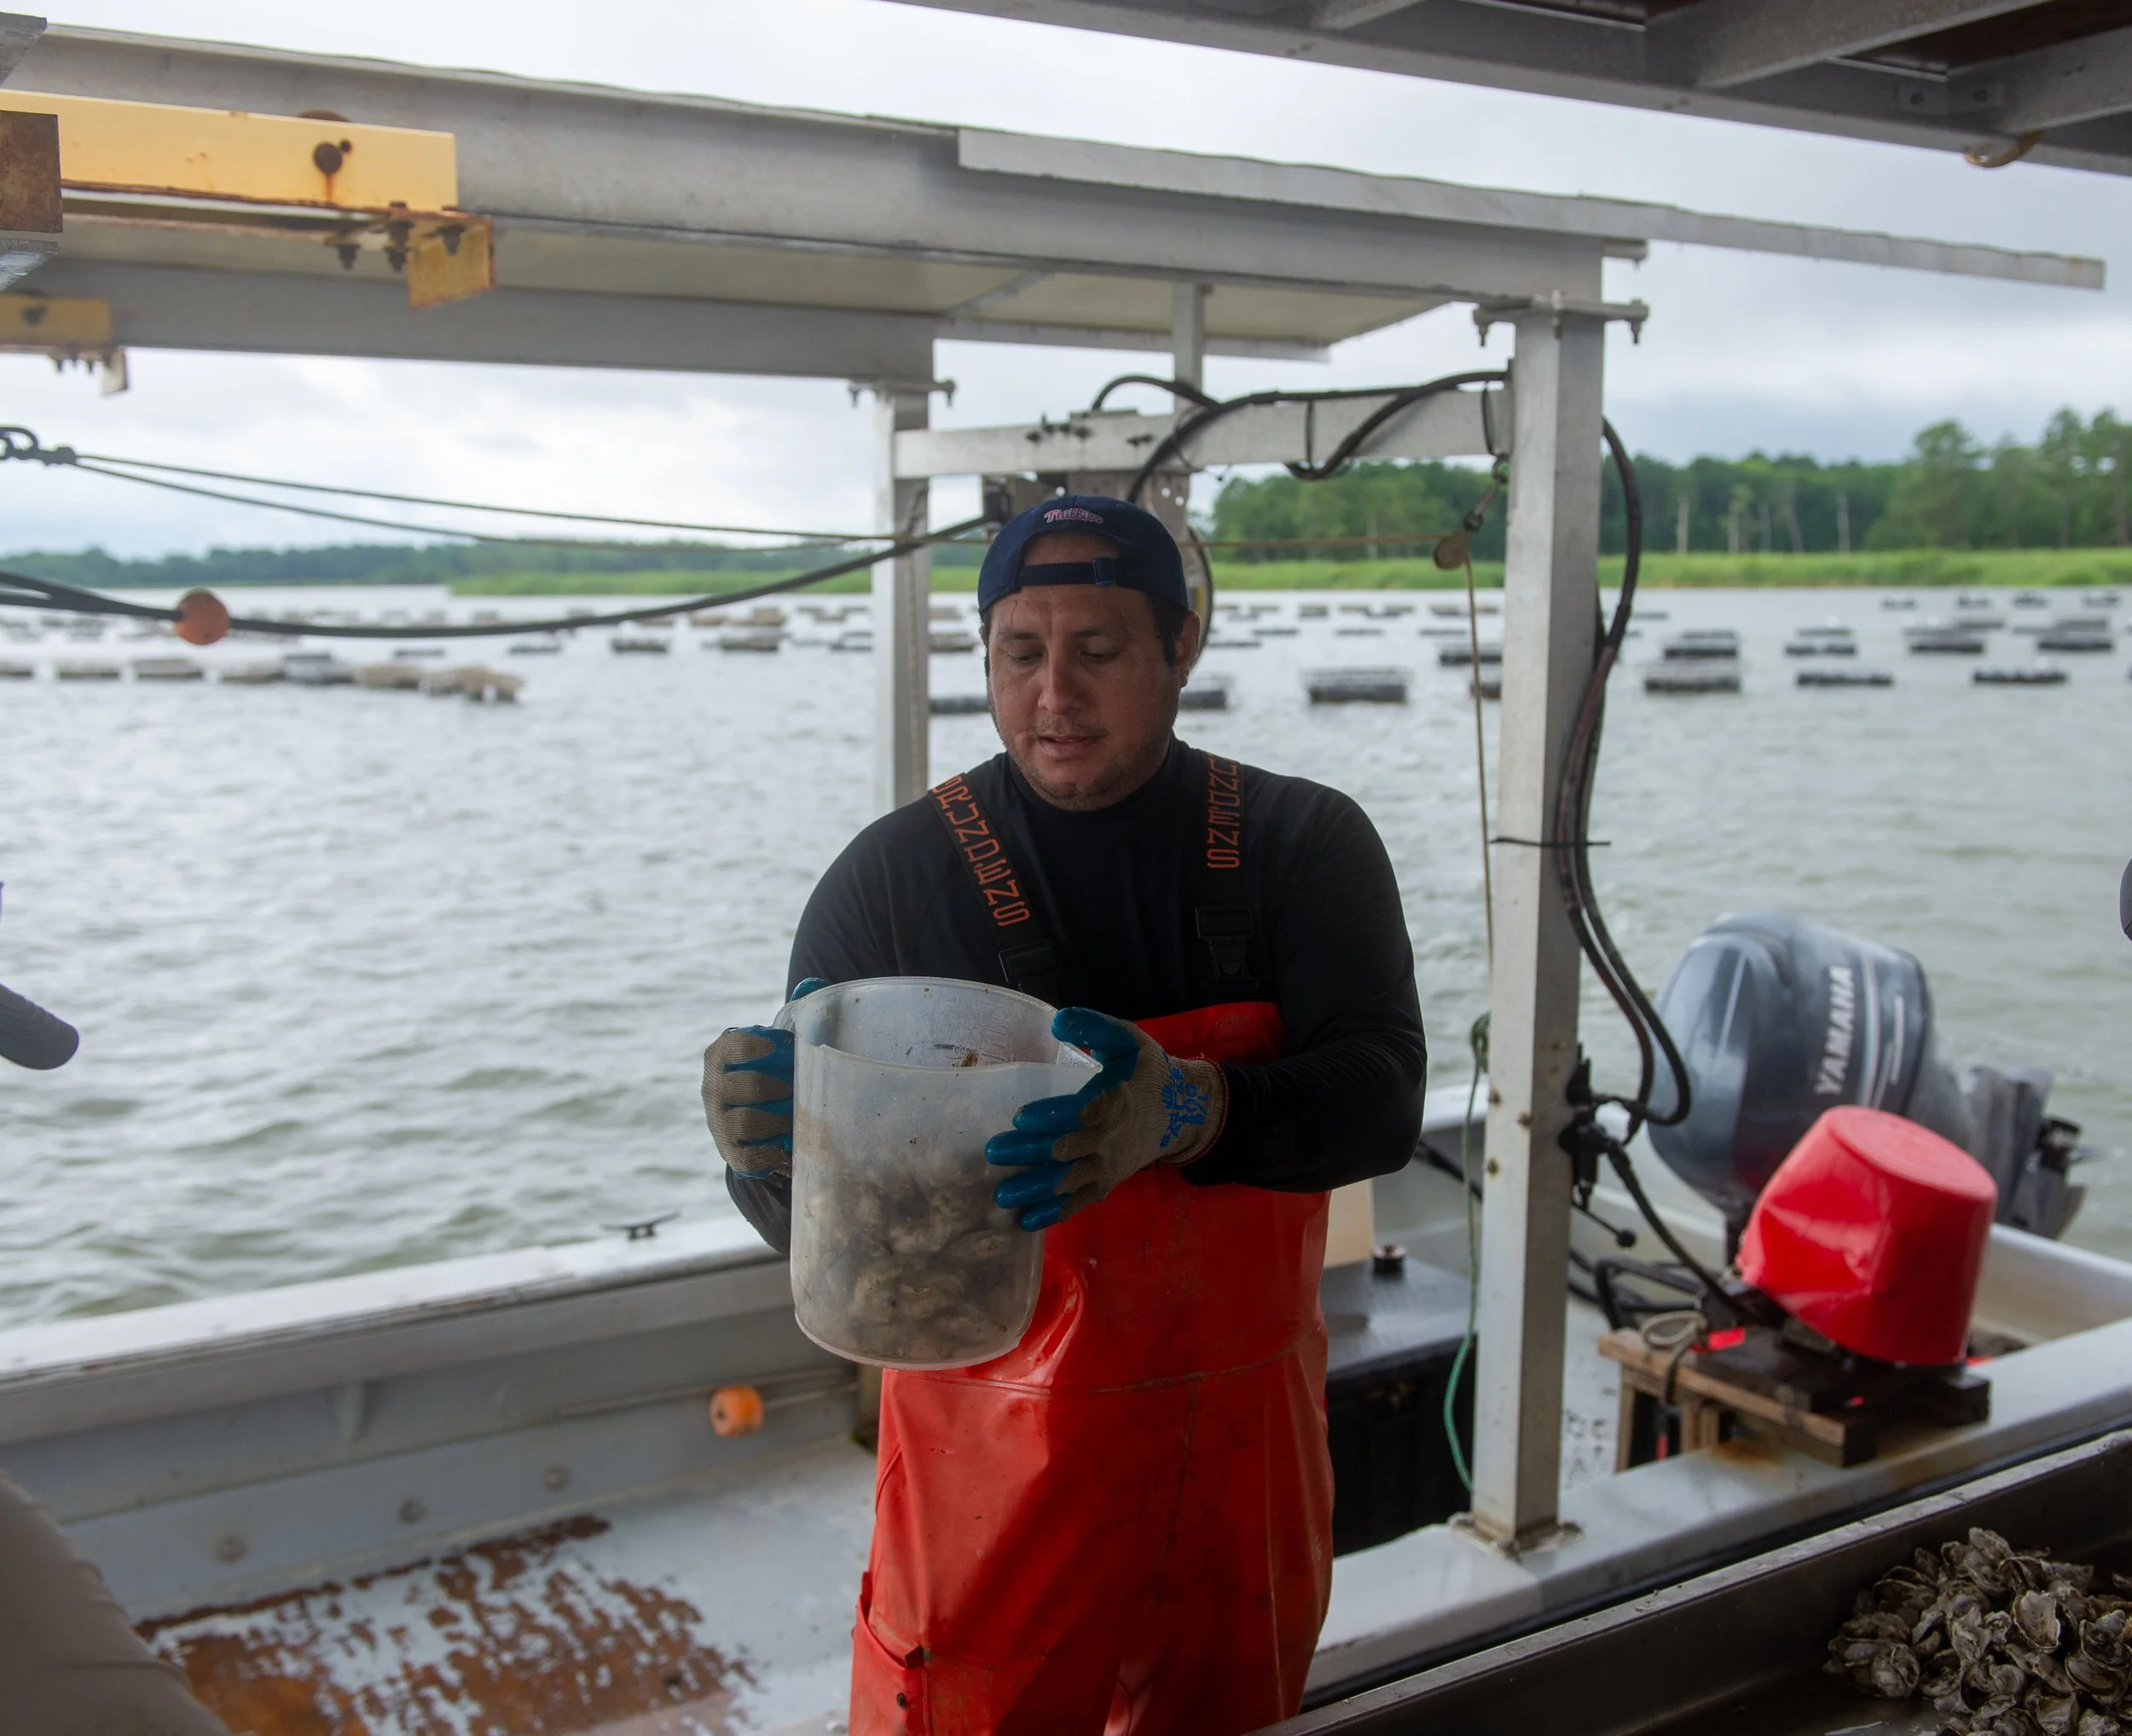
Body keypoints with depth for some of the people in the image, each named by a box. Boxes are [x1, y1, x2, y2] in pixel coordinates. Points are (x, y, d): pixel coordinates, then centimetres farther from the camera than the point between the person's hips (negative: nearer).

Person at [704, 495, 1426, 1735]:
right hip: (992, 1452, -2)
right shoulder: (897, 877, -7)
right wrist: (769, 1144, -31)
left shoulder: (1306, 845, -3)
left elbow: (1383, 1098, -16)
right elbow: (810, 1223, -7)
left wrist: (1189, 1110, -36)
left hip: (1247, 1444, 2)